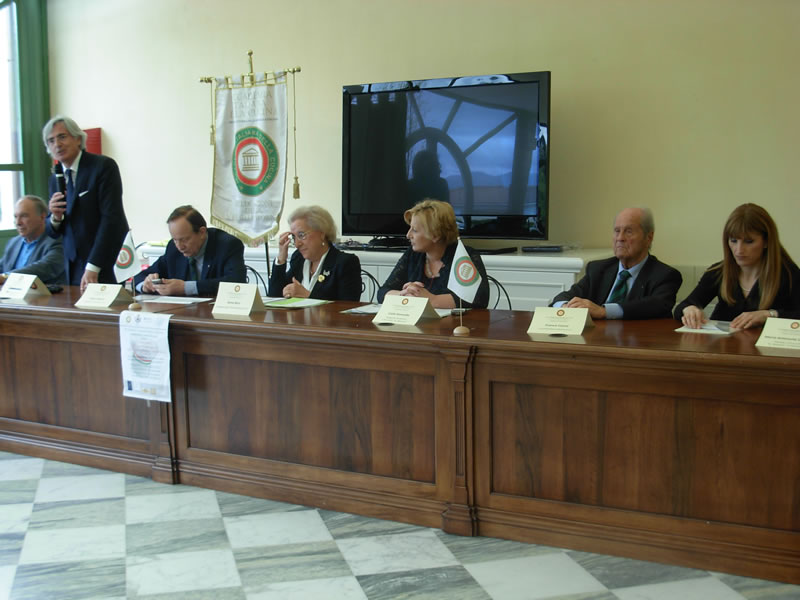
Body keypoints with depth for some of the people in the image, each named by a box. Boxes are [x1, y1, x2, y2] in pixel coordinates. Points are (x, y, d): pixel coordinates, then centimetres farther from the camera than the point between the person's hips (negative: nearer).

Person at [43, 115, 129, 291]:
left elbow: (111, 218, -15)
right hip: (74, 268, 6)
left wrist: (92, 268, -19)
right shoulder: (56, 179, 12)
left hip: (106, 266, -5)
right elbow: (53, 233, 16)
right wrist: (55, 217, -8)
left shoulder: (104, 166, -8)